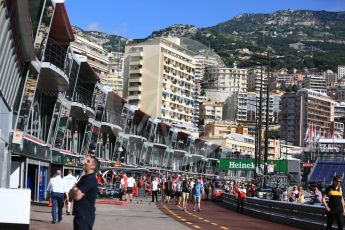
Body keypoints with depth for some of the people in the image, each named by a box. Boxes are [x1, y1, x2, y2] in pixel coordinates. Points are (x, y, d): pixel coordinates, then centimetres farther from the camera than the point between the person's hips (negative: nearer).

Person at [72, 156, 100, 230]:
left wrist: (74, 189, 0)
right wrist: (75, 190, -7)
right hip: (80, 215, 10)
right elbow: (74, 194, 16)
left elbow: (77, 196, -22)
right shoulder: (84, 178, 16)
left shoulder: (91, 179, -17)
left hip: (85, 216, -10)